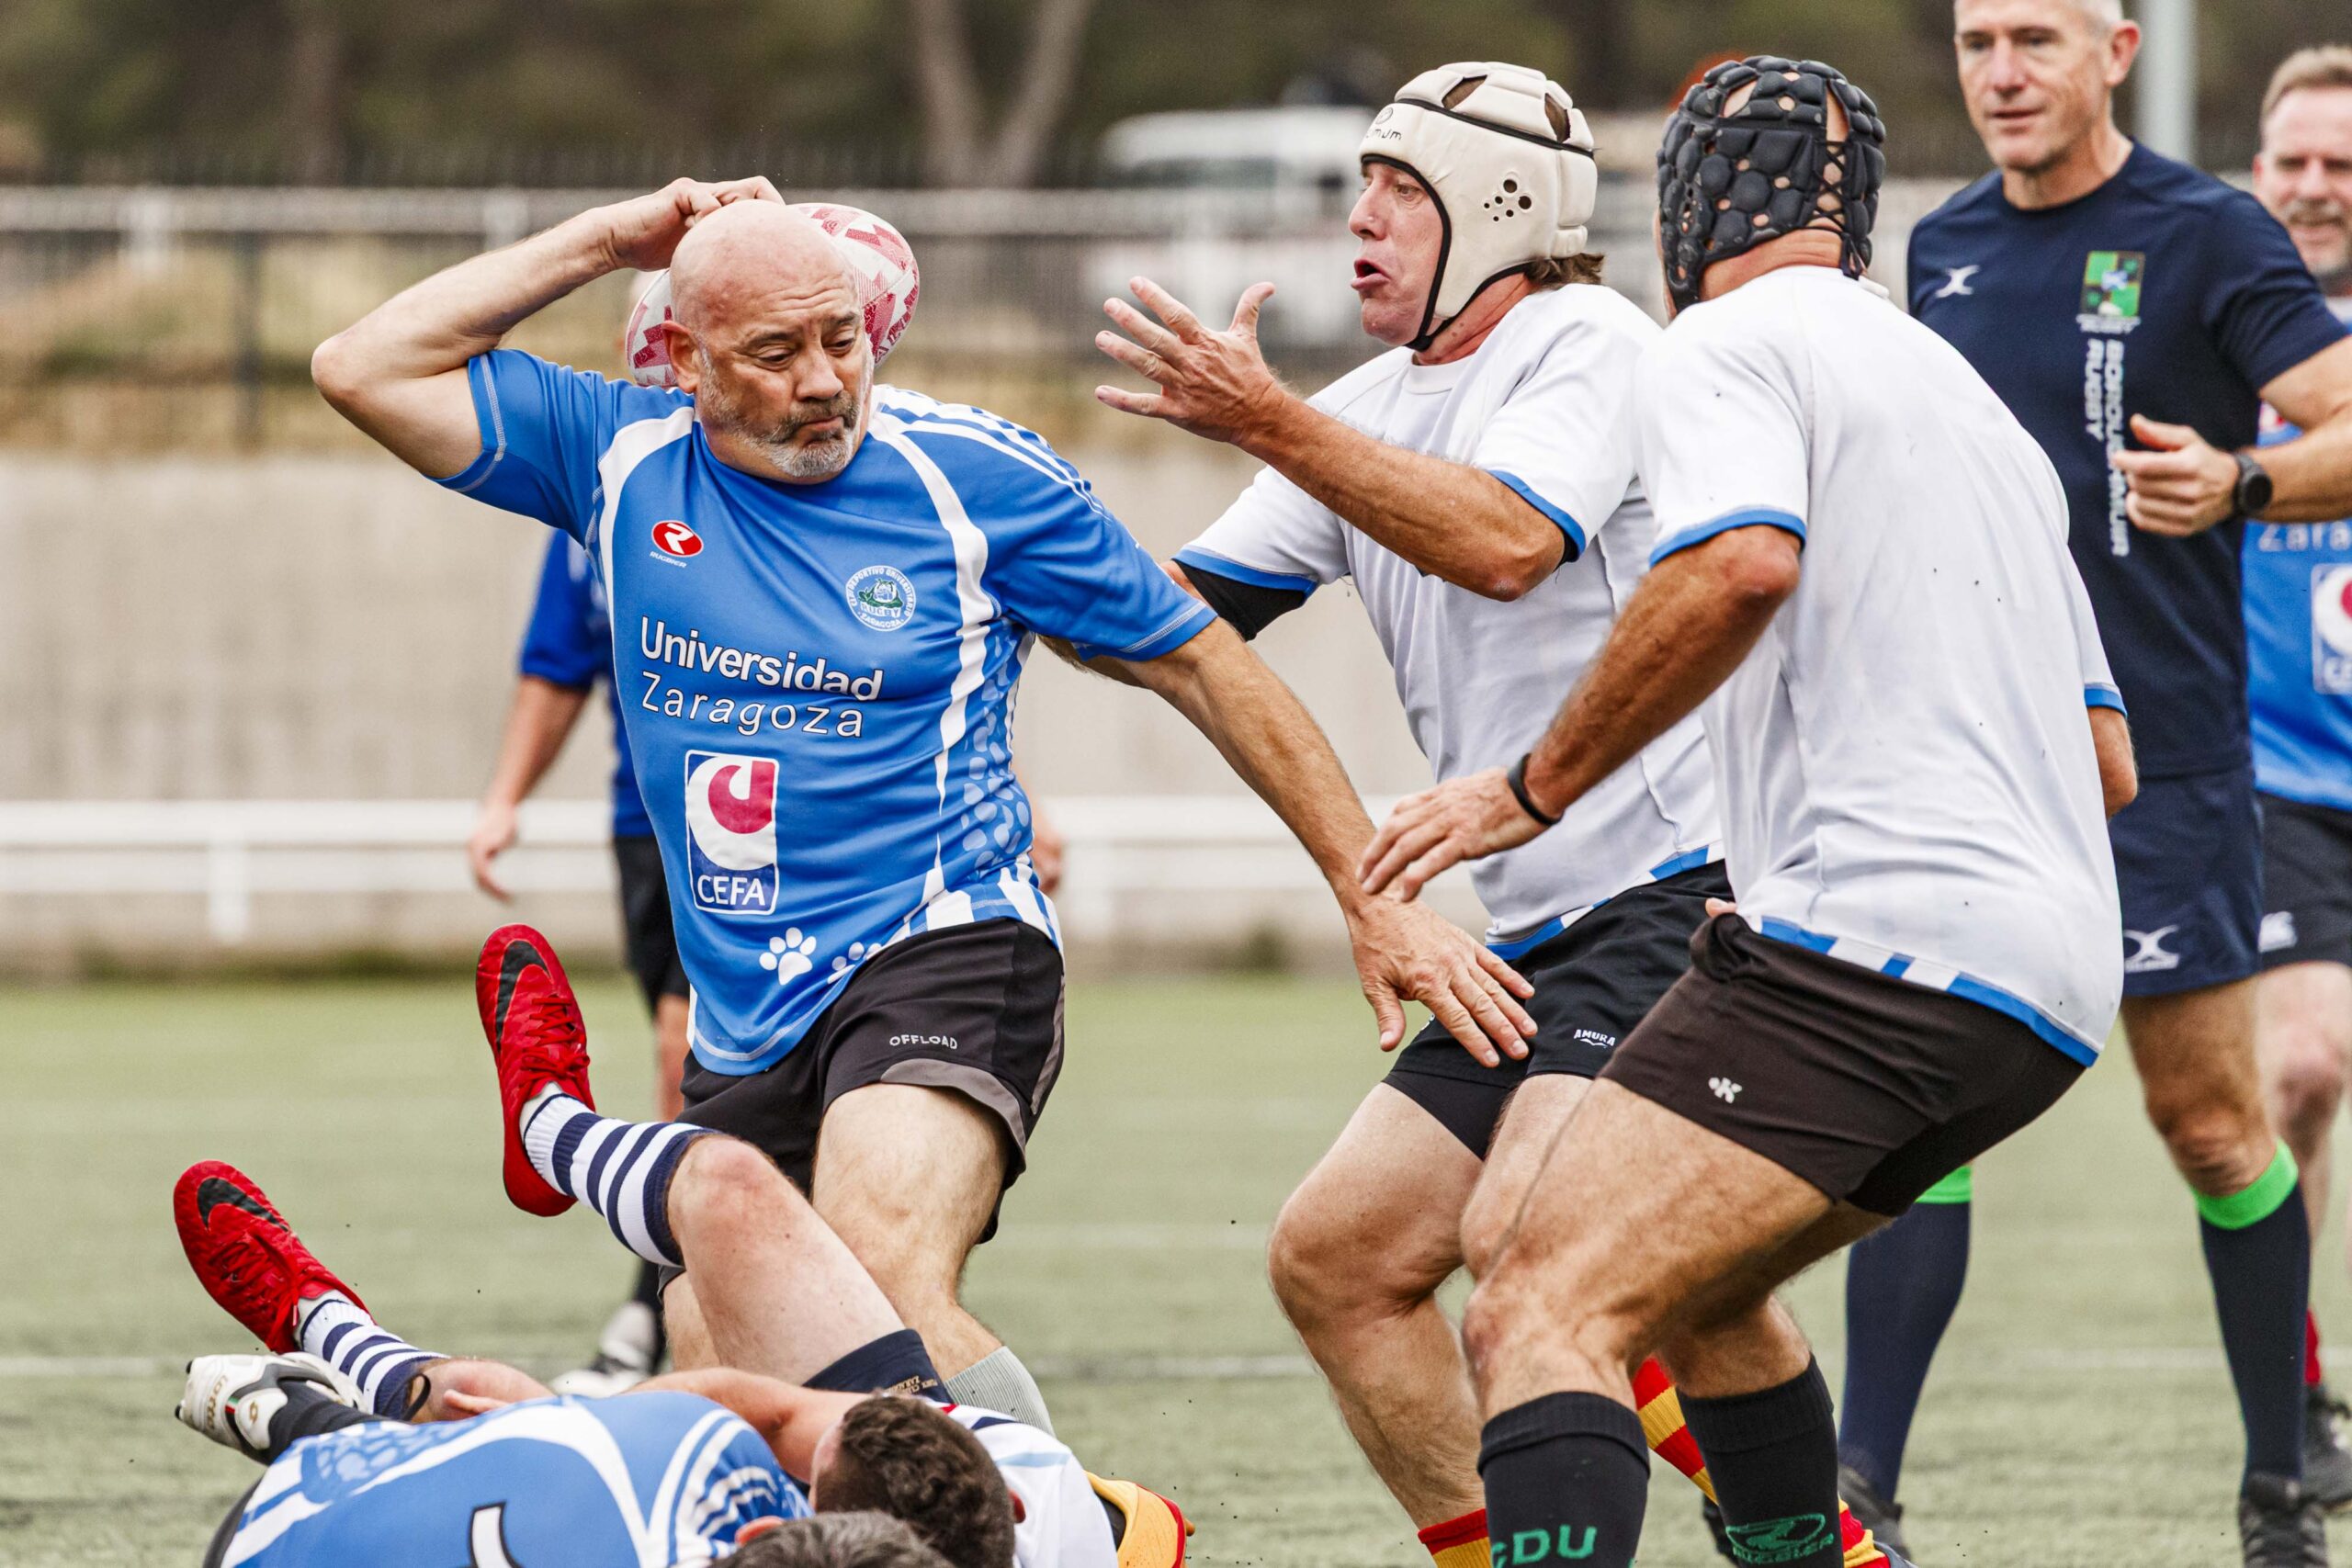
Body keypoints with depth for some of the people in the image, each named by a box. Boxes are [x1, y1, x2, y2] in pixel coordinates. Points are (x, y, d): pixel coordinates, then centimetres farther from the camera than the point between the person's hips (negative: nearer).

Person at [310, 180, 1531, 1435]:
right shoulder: (623, 458, 6)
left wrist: (1375, 903, 4)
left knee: (879, 1278, -33)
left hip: (940, 956, -5)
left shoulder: (974, 473, -3)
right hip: (741, 1034, 5)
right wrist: (607, 243, 2)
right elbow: (363, 368, 4)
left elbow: (1199, 665, 5)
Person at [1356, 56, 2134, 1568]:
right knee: (1696, 1287, 29)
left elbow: (1742, 564, -20)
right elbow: (2109, 761, 28)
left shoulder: (1725, 343, 3)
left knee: (1541, 1318, -18)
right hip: (2057, 981, 9)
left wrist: (1534, 788, -11)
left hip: (1866, 938, -9)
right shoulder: (1978, 404, 28)